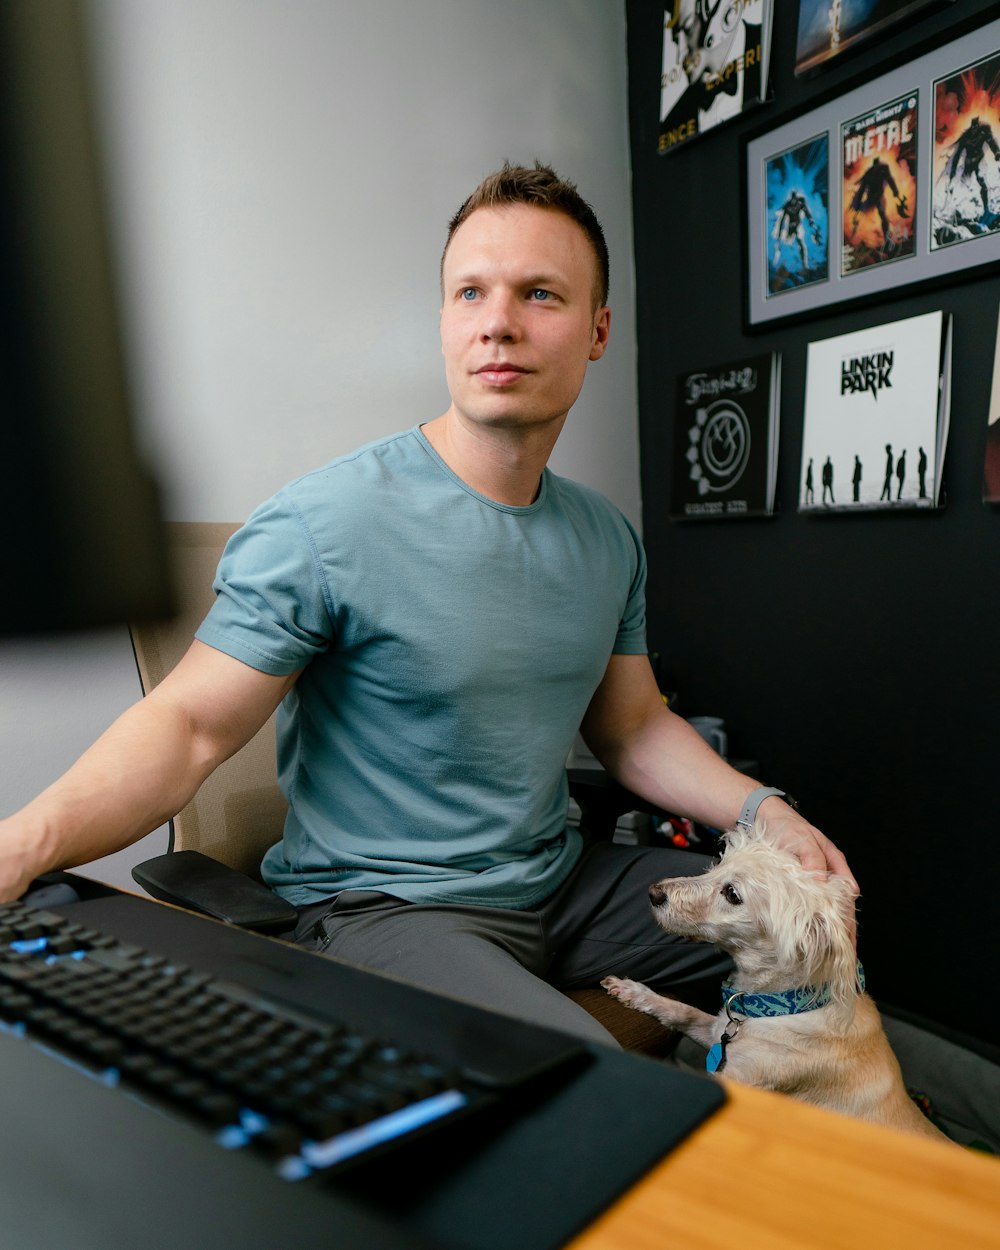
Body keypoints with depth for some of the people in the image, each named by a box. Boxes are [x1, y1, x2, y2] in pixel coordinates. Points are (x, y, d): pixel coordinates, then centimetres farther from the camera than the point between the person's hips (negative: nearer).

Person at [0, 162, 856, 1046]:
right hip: (381, 906, -6)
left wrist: (764, 812, -2)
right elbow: (188, 725, -15)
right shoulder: (321, 526, -17)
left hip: (558, 880, 7)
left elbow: (634, 729, 11)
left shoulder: (607, 540, 5)